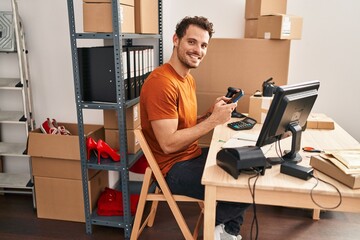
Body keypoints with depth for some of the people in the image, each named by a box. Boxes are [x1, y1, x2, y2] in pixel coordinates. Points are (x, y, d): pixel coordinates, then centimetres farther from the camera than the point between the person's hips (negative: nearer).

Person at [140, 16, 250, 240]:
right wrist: (213, 120, -23)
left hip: (193, 156, 10)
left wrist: (211, 113, -5)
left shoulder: (188, 78, 9)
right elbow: (169, 143, -26)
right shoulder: (161, 83, -23)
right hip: (173, 168, -10)